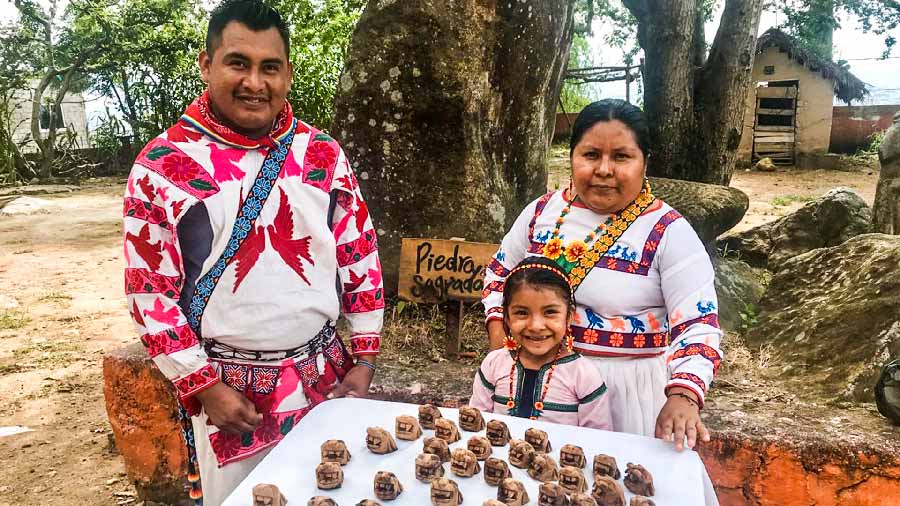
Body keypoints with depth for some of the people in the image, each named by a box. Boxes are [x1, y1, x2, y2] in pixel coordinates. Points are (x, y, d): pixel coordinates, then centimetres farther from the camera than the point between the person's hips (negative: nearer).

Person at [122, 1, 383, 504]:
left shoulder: (324, 153, -1)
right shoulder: (162, 165, -9)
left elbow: (360, 256, 4)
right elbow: (149, 288, -6)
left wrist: (364, 359, 2)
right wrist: (202, 386, -9)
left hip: (325, 375, 3)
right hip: (227, 387, -2)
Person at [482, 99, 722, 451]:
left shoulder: (669, 232, -13)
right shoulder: (542, 211, -1)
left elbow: (698, 326, -18)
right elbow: (500, 272, 12)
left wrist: (682, 396, -34)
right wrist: (499, 334, -2)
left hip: (630, 387, -3)